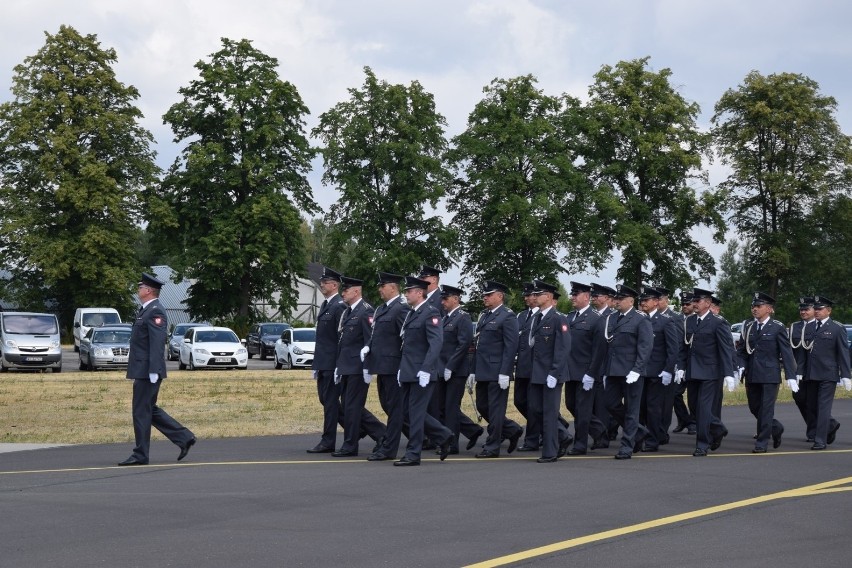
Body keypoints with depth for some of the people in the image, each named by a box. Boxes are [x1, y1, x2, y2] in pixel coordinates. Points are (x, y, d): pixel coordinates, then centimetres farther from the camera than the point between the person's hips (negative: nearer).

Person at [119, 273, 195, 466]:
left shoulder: (155, 312, -15)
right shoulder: (147, 310, 18)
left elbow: (157, 343, -22)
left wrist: (153, 371, -25)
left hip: (147, 371, -10)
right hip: (142, 370, 10)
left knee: (142, 412, -4)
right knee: (150, 411, 14)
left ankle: (140, 455, 3)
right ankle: (184, 438, 15)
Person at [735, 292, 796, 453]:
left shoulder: (778, 328, -4)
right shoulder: (748, 326, 10)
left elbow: (787, 353, -5)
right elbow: (741, 350, 13)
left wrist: (791, 376, -10)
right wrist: (741, 366, -5)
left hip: (770, 375, -5)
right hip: (751, 375, 5)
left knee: (766, 409, -5)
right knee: (754, 408, 11)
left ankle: (762, 443, 2)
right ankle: (776, 428, 34)